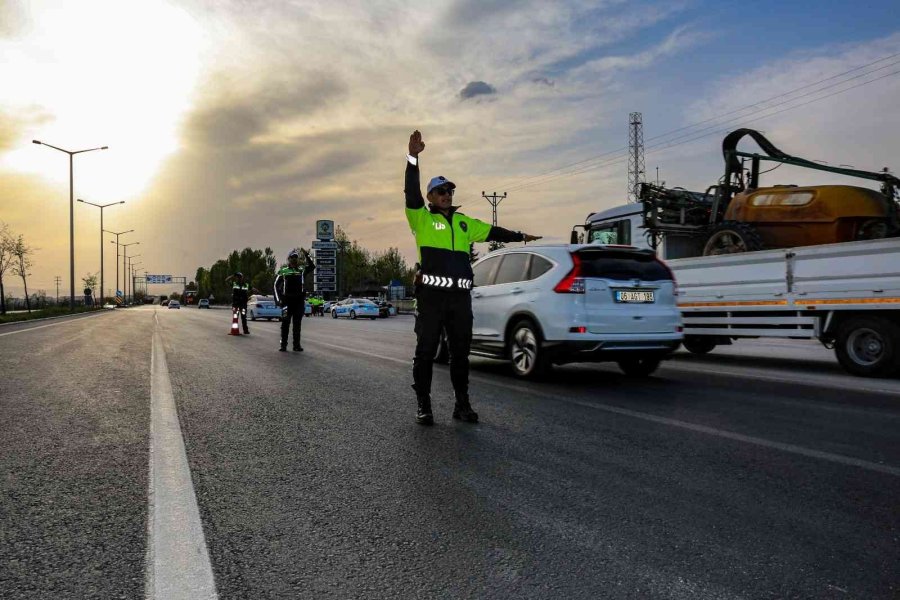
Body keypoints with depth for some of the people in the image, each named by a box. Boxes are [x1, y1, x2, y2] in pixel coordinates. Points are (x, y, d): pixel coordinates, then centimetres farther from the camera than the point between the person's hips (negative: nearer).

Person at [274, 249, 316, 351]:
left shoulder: (301, 271, 10)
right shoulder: (283, 271, 6)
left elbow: (312, 267, -7)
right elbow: (276, 285, 4)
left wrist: (306, 255, -14)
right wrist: (278, 299, -5)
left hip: (299, 300, 1)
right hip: (287, 300, -1)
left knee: (297, 323, 4)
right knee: (285, 323, 2)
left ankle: (297, 345, 7)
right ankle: (283, 345, 6)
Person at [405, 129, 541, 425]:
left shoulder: (463, 221, 19)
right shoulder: (421, 218, 4)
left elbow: (491, 232, 28)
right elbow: (411, 192, -11)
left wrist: (519, 236, 34)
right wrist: (413, 158, -23)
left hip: (460, 296, 5)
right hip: (431, 294, -5)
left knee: (460, 351, 10)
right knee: (426, 351, 0)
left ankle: (462, 404, 19)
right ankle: (423, 406, 9)